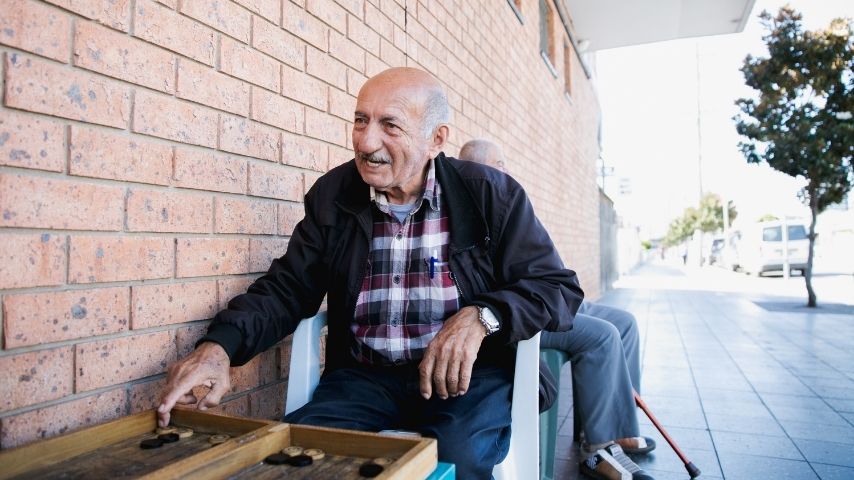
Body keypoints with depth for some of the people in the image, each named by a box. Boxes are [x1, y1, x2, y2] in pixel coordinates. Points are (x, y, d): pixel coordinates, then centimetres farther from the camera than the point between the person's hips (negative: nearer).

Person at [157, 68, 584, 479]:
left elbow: (558, 287, -4)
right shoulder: (332, 195, 4)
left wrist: (480, 316, -22)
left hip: (467, 374, -1)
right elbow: (286, 287, 6)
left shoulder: (492, 195, -4)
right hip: (364, 376, 2)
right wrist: (220, 344, -13)